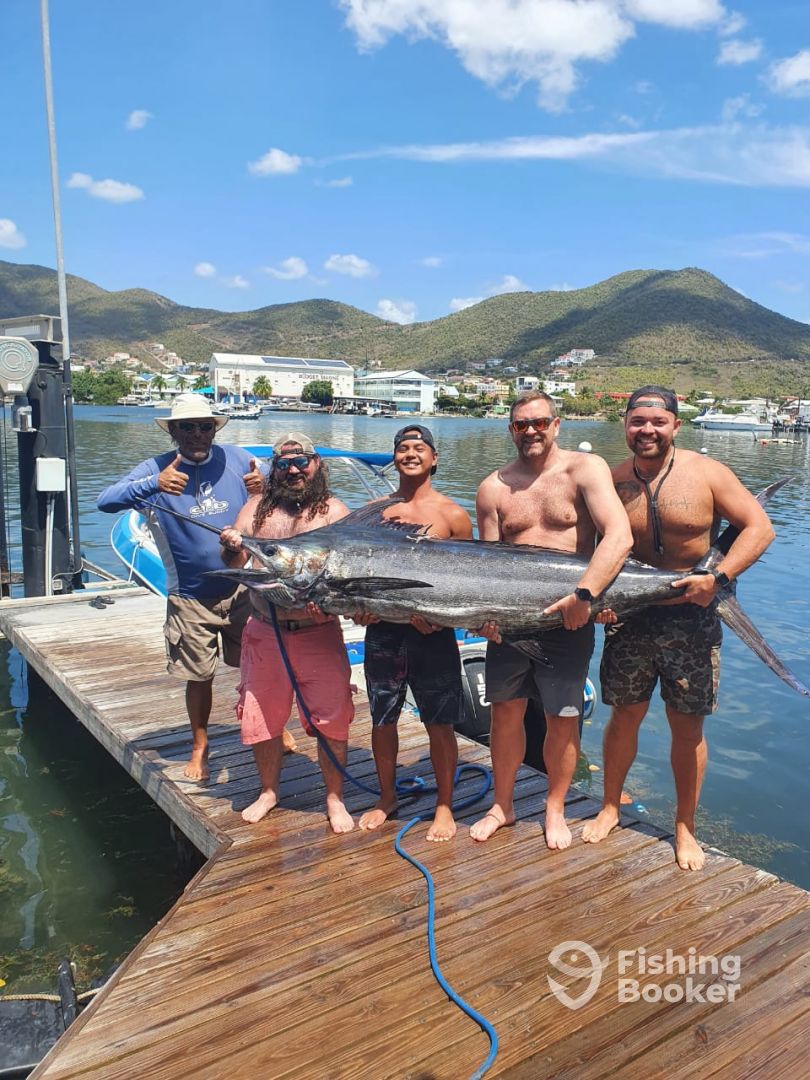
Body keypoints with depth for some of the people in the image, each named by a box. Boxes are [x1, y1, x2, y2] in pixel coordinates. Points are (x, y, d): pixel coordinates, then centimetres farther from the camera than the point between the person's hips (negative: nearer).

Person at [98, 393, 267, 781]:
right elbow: (106, 501, -21)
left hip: (244, 588, 1)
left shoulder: (237, 459, -3)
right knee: (199, 676, 11)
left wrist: (264, 486, -20)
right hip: (191, 598, -1)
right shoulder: (156, 469, -8)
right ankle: (199, 745, 33)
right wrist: (153, 484, -39)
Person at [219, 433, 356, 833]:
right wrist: (232, 548, -19)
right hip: (264, 631, 3)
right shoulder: (258, 507, 6)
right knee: (261, 716, 13)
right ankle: (268, 790, 35)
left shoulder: (334, 511, -2)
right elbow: (233, 566, 4)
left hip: (319, 632, -2)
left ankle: (334, 798, 21)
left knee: (332, 717, 1)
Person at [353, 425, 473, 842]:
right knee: (382, 718, 12)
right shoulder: (376, 511, 8)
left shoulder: (452, 514, 0)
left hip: (432, 631, -3)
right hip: (382, 627, 3)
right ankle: (387, 797, 33)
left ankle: (444, 806, 23)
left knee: (440, 723, 5)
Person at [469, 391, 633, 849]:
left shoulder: (585, 469, -6)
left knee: (563, 718, 7)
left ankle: (556, 810, 29)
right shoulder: (494, 487, 5)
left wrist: (585, 595, -27)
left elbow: (619, 536, -18)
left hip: (568, 616, -3)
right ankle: (503, 805, 30)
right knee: (506, 711, 10)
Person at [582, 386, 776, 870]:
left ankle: (686, 827, 27)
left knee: (688, 727, 9)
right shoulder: (612, 481, -1)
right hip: (630, 618, 2)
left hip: (692, 619, -1)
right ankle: (610, 807, 33)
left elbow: (759, 527, -6)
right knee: (625, 717, 13)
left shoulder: (706, 473, -7)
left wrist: (718, 578, -18)